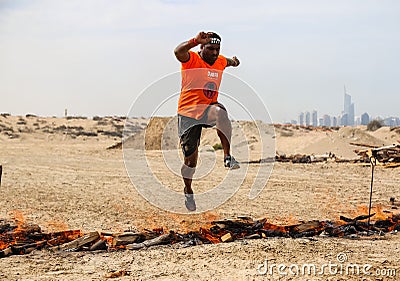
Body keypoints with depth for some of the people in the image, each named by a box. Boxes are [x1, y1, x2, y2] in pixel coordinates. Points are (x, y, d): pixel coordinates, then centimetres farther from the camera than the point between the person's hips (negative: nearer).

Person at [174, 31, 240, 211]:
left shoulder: (220, 62, 8)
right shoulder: (191, 59, -9)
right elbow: (178, 52, -35)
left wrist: (233, 61, 19)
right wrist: (196, 41, -48)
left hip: (209, 108, 3)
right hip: (188, 112, -3)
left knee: (220, 112, -36)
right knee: (190, 158, 0)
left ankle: (227, 157, -33)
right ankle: (188, 191, 27)